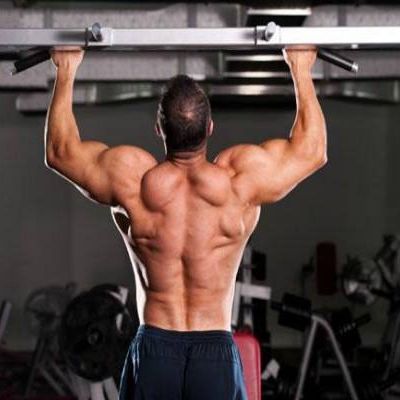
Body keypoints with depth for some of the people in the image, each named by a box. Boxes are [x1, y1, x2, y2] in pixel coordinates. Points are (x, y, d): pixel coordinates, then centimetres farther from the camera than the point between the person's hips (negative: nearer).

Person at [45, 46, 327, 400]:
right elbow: (313, 150, 8)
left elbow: (60, 150, 11)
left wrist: (66, 71, 19)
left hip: (152, 349, 1)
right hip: (217, 351, -1)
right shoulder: (241, 180, -8)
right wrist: (301, 70, 17)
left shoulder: (130, 180, -7)